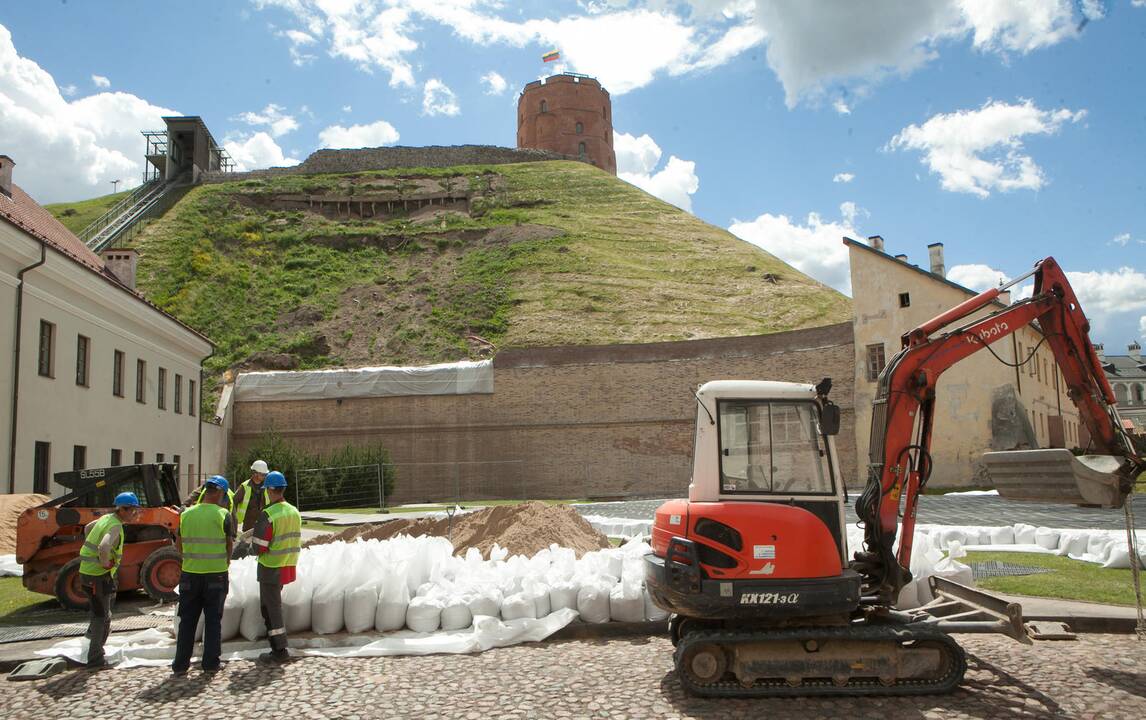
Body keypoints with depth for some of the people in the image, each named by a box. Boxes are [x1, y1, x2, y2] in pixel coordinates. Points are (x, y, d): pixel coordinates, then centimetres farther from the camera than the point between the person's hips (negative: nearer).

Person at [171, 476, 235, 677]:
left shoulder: (186, 514, 0)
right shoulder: (224, 515, -10)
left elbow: (178, 544, 9)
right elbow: (230, 544, -2)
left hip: (190, 574, 3)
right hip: (216, 575, -3)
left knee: (187, 620, 12)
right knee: (213, 620, 8)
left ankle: (180, 665, 14)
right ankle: (210, 664, 12)